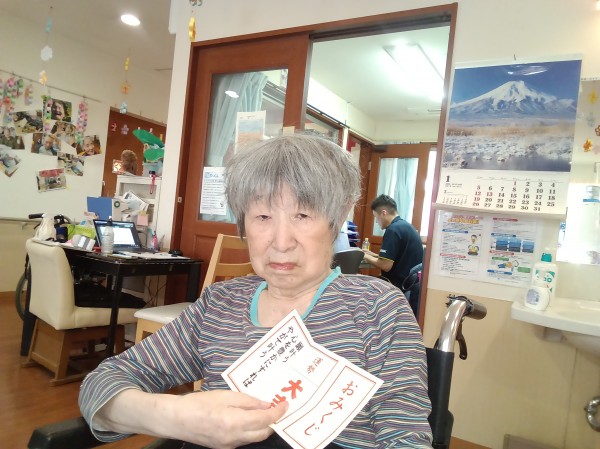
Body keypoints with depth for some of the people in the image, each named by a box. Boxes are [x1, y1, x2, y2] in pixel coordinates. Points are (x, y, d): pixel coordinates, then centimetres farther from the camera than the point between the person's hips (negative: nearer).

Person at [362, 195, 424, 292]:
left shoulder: (393, 230, -18)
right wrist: (373, 255, 15)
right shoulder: (406, 225, 12)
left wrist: (365, 256, -6)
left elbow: (385, 266, -21)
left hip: (401, 285, -9)